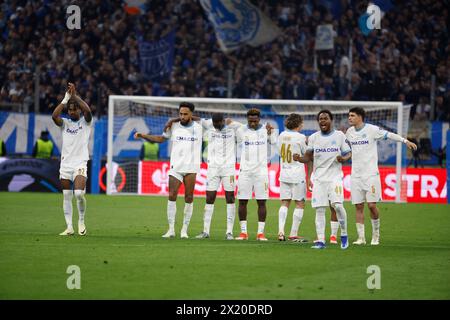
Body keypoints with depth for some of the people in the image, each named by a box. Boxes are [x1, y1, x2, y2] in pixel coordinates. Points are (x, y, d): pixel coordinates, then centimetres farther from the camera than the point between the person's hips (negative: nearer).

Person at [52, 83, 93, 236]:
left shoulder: (85, 122, 2)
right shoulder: (65, 123, 8)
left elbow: (87, 110, -19)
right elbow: (54, 116, -13)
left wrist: (75, 95, -19)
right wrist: (66, 98, -16)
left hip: (80, 164, -3)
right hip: (65, 164, 3)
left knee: (79, 194, -19)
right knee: (67, 196, 3)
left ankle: (81, 221, 3)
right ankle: (69, 227, 8)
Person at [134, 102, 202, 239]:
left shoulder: (198, 127, 1)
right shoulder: (173, 126, 4)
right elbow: (161, 138, 17)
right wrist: (143, 136, 9)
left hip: (191, 167, -1)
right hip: (175, 166, 1)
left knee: (189, 198, 0)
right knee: (171, 196, -7)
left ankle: (184, 230, 8)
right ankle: (171, 229, -2)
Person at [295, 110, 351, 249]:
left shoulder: (339, 135, 3)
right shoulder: (313, 137, 8)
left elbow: (348, 153, 8)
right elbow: (308, 157, 9)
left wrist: (343, 158, -14)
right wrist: (299, 158, -12)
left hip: (335, 176, -3)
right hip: (319, 178, 3)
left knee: (337, 205, -18)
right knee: (319, 209, -3)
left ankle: (344, 235, 0)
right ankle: (320, 240, 0)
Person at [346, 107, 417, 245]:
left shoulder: (372, 129, -6)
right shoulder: (349, 132, 9)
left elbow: (389, 135, -5)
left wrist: (406, 141, -10)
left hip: (371, 174, -4)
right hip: (356, 175, 4)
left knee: (372, 205, -8)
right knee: (358, 206, 1)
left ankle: (376, 235, 9)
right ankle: (361, 237, 6)